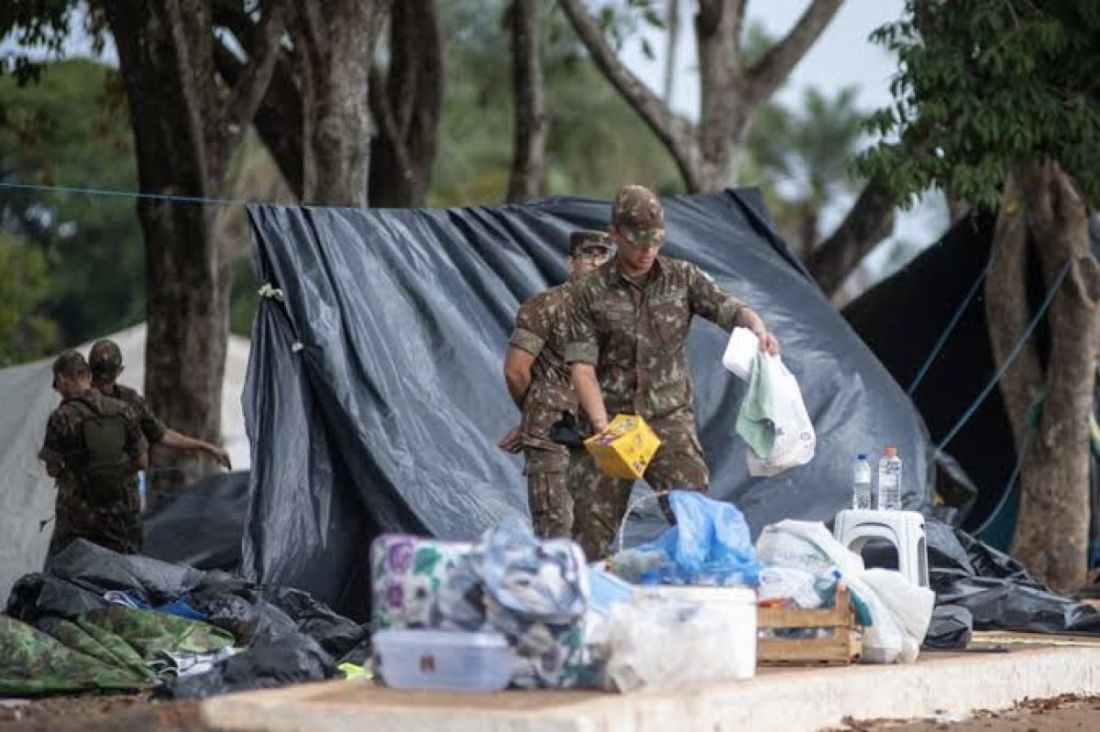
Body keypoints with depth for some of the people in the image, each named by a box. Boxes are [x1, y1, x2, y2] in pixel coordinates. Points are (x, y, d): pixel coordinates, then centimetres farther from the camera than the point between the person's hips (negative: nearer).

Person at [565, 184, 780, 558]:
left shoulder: (682, 278, 6)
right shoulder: (591, 292, 0)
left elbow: (729, 309, -5)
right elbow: (582, 366, -6)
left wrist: (757, 327, -30)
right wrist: (602, 426, -20)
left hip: (669, 417, 0)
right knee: (593, 528, -1)